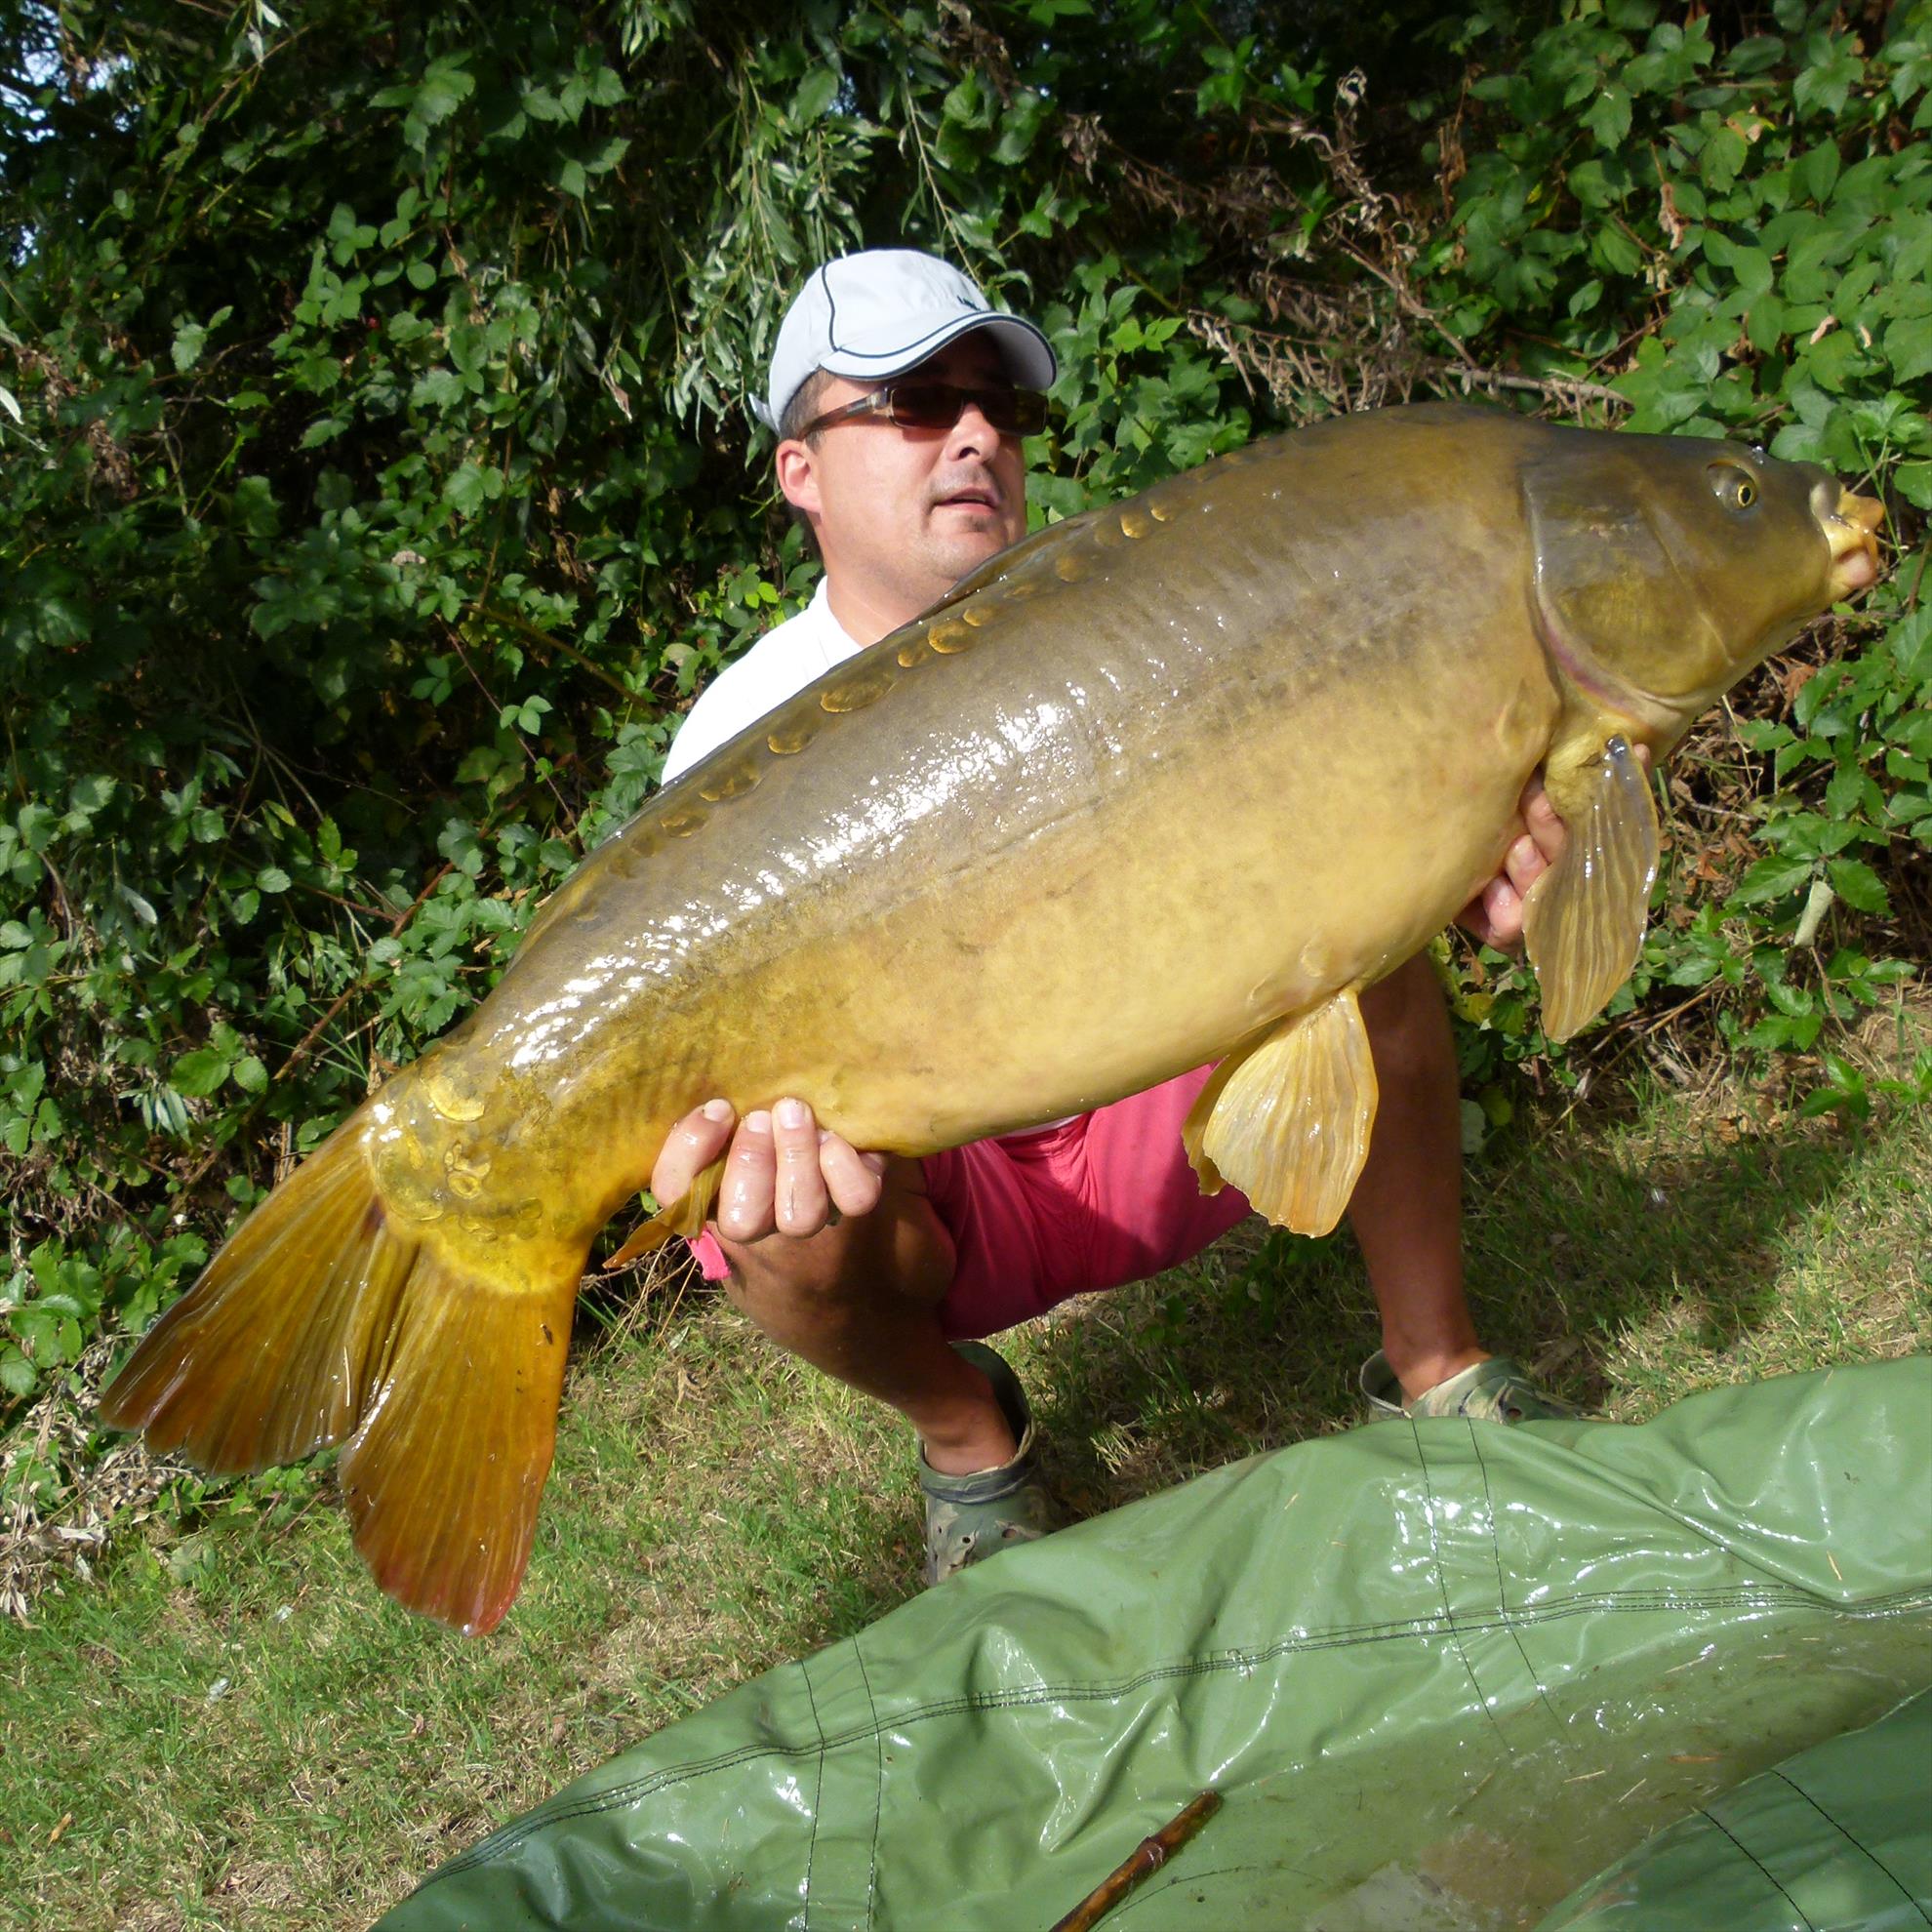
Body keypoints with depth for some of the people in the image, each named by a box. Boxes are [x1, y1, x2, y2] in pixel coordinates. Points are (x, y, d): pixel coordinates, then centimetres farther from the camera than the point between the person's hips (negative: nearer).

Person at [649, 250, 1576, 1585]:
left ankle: (1436, 1367, -5)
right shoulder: (748, 740, -12)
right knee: (789, 1228, -35)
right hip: (945, 1183, -2)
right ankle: (965, 1428, 1)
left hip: (1168, 1115, 3)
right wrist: (731, 1147, -48)